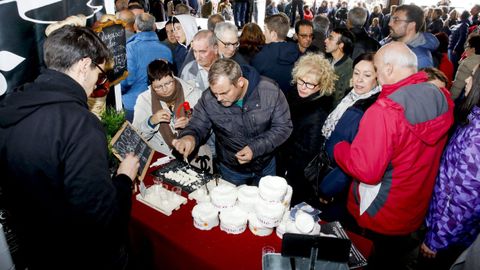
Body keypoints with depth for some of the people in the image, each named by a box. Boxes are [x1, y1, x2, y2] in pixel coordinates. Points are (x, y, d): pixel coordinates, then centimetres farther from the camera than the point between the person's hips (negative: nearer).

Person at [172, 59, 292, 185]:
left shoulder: (270, 91, -24)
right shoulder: (208, 98, -22)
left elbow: (283, 127, -18)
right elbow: (197, 126, -10)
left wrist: (256, 148, -30)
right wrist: (189, 136, -34)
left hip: (266, 165, 1)